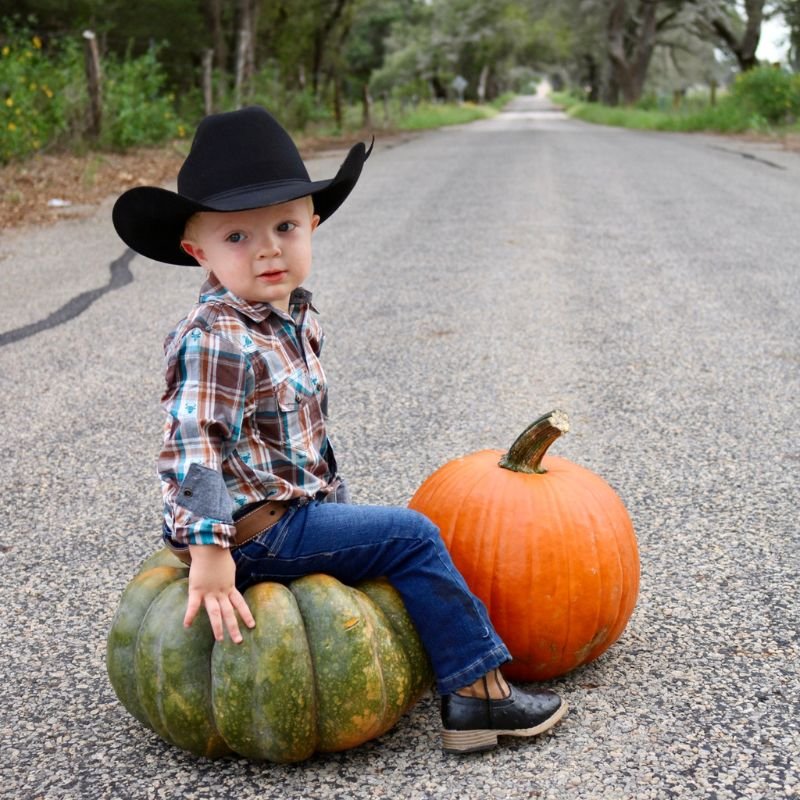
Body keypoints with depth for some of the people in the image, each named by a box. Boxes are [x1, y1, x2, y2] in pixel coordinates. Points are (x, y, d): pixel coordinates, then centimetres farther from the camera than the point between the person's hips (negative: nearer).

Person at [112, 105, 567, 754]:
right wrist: (209, 553, -31)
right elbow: (192, 448, -28)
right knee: (411, 538, -9)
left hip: (300, 507, 10)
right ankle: (477, 692, -1)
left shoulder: (298, 319, 7)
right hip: (254, 534, -10)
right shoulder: (215, 341, -23)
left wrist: (336, 503, 21)